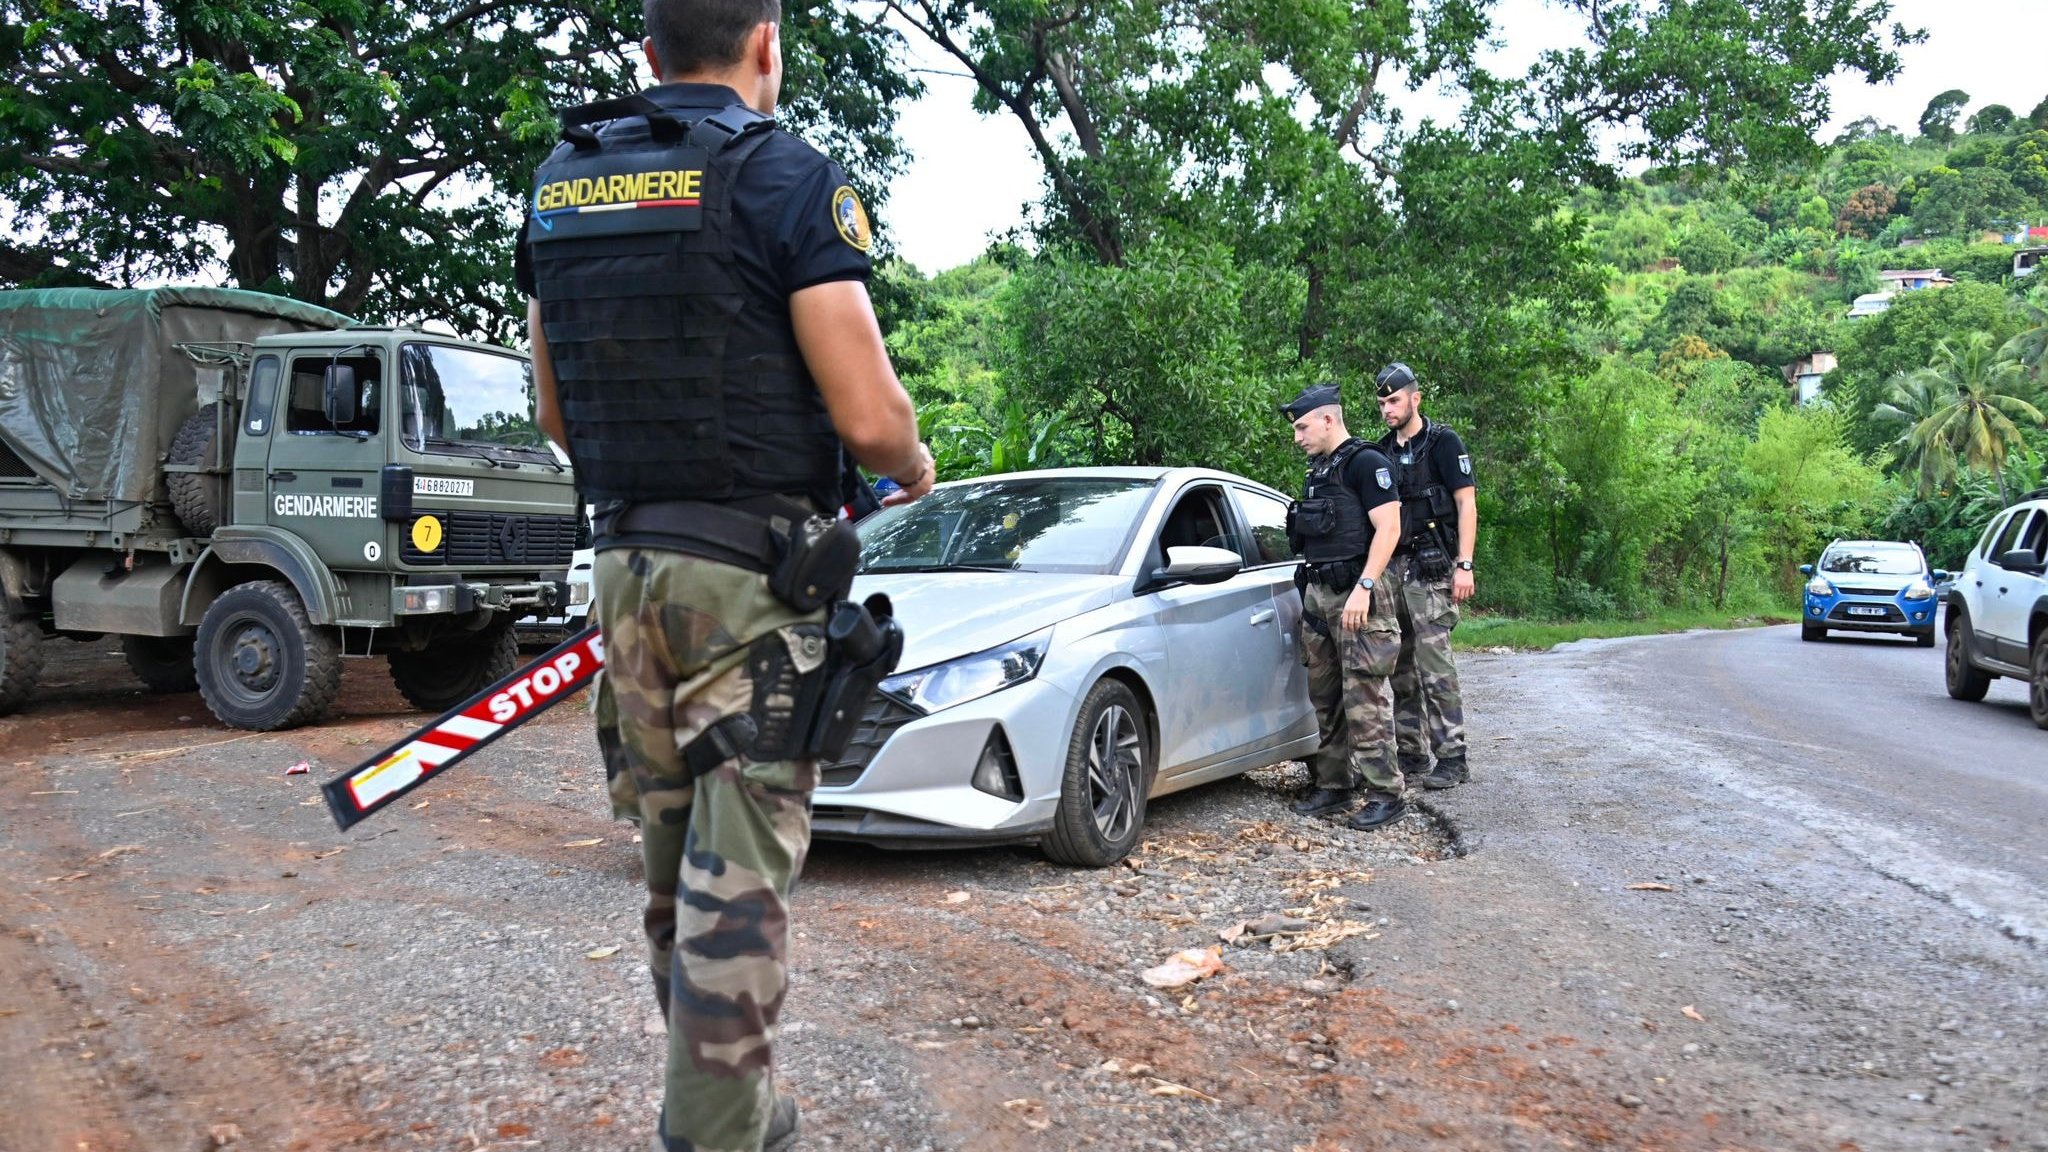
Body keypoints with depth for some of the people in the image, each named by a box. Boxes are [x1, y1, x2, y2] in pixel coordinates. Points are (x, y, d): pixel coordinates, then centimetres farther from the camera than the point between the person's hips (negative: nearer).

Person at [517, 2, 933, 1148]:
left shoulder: (561, 185, 10)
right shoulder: (787, 176, -9)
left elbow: (557, 412, 16)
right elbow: (867, 415, -15)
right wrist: (915, 470, 6)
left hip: (627, 567, 7)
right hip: (753, 577, -7)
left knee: (678, 864, 18)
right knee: (739, 877, -1)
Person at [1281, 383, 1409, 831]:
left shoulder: (1366, 463, -7)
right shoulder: (1317, 469, 20)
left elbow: (1388, 528, -15)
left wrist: (1363, 588, -22)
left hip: (1357, 595, -9)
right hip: (1318, 593, 9)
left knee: (1364, 698, -10)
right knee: (1324, 697, 11)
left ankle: (1385, 794, -5)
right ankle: (1333, 784, 19)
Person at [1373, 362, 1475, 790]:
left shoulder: (1443, 443, -3)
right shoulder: (1383, 451, 16)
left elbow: (1466, 503, -7)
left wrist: (1464, 565, -15)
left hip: (1430, 567, -7)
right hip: (1392, 568, 7)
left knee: (1435, 665, -9)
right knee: (1401, 669, 9)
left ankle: (1452, 758, -4)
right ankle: (1410, 755, 17)